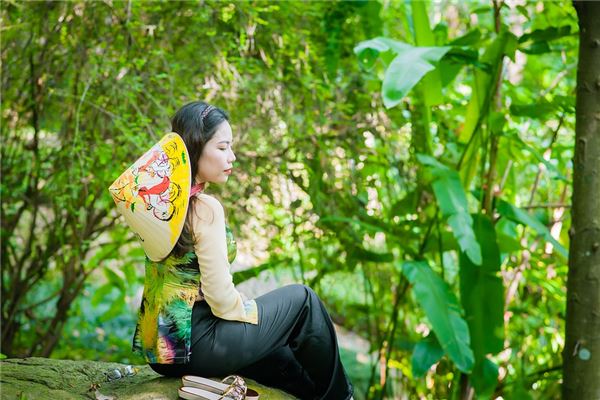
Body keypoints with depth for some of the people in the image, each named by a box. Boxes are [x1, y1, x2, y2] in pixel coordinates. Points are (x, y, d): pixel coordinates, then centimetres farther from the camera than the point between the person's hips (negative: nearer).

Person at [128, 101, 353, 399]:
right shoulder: (206, 209, -20)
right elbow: (222, 300, -20)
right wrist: (254, 310, 0)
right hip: (194, 345, -9)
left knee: (280, 353, 28)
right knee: (302, 300, 7)